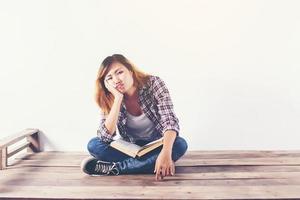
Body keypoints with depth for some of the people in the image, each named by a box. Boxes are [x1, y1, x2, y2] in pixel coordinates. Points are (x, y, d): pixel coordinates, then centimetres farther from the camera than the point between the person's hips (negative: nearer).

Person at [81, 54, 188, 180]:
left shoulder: (153, 84, -17)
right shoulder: (109, 100, -11)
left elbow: (170, 121, -27)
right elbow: (105, 137, -24)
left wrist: (166, 153, -45)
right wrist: (118, 98, -29)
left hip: (157, 145, -1)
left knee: (180, 144, -32)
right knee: (94, 145, -18)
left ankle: (115, 167, -28)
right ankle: (150, 163, -23)